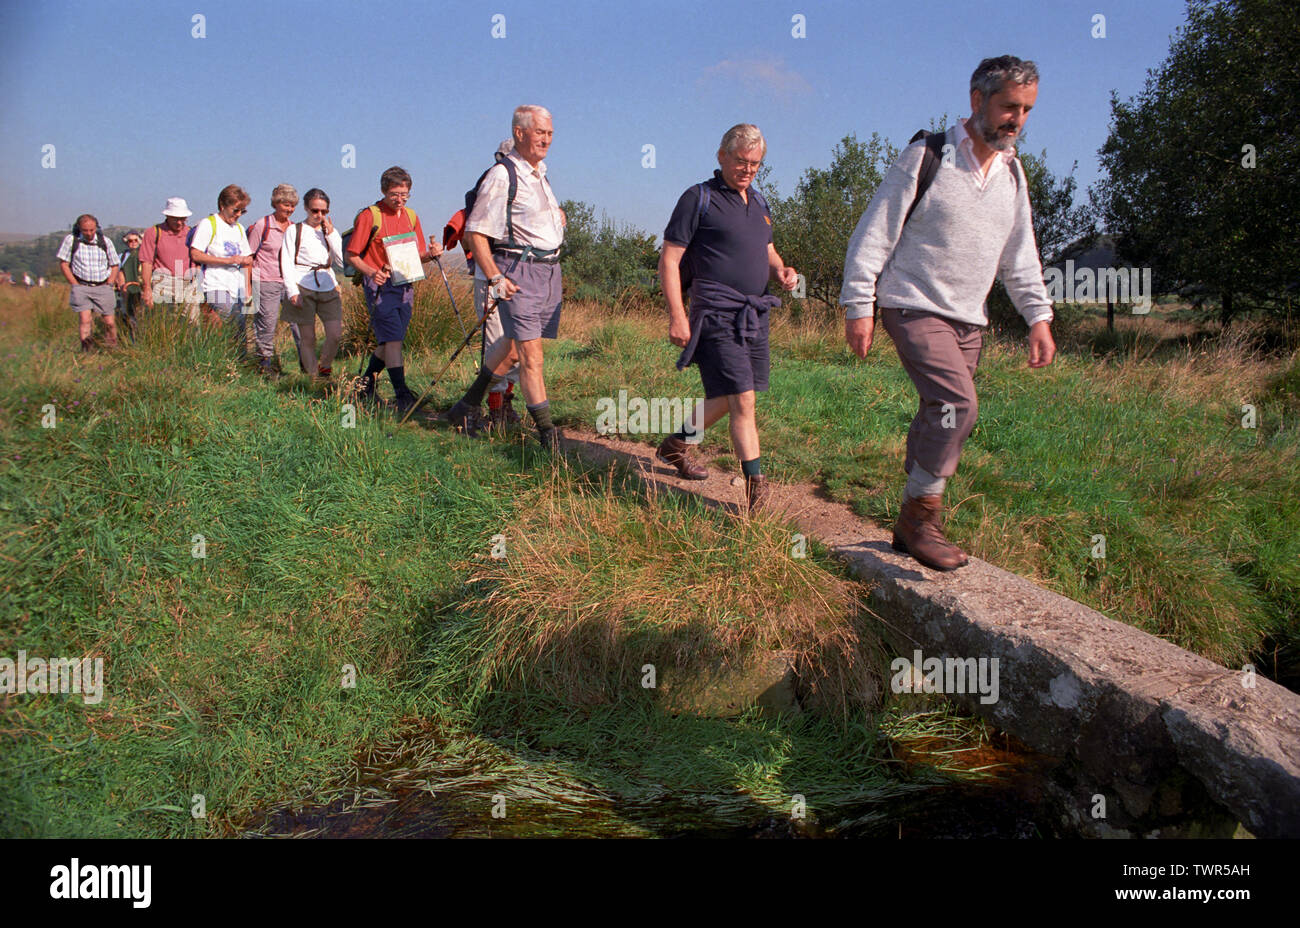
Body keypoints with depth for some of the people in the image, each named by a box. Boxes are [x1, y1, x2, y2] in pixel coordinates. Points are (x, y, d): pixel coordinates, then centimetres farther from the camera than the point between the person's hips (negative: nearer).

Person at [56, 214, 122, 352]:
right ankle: (87, 351, -14)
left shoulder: (105, 242, 6)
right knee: (85, 319, -15)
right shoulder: (71, 240, 1)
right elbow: (63, 264, 4)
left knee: (109, 322, -2)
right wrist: (75, 285, -2)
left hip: (103, 288, 1)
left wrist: (108, 285, 2)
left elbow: (115, 266, 13)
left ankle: (113, 350, 14)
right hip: (81, 287, -1)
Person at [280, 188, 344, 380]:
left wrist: (331, 234, -1)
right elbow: (286, 263, 1)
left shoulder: (331, 232, 17)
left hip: (328, 288, 3)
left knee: (335, 335, -8)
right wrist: (292, 292, -9)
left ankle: (324, 368, 17)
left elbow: (342, 261, 5)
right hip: (303, 288, -3)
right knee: (307, 338, -3)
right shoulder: (294, 231, 7)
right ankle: (313, 377, 7)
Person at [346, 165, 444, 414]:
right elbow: (352, 255, -3)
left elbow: (416, 255, 18)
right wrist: (371, 272, -20)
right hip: (380, 286, -6)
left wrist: (431, 254, -5)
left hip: (405, 286, 6)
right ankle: (402, 395, -12)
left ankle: (366, 384, 27)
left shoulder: (410, 216, 13)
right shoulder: (369, 216, -5)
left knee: (389, 341, 11)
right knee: (393, 338, -12)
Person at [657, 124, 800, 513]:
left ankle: (676, 445, 35)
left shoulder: (758, 202, 17)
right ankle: (757, 485, -8)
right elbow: (669, 260, -7)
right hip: (718, 315, -8)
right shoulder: (698, 199, -5)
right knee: (742, 400, -12)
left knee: (727, 397, 15)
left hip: (755, 314, 8)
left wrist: (781, 271, 4)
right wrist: (676, 315, -15)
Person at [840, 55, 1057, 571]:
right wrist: (858, 306, -13)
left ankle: (913, 526, 18)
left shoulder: (1013, 173, 12)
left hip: (968, 319, 7)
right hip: (915, 308, -7)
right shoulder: (926, 157, -8)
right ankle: (921, 516, -8)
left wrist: (1038, 316, 9)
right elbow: (874, 233, -8)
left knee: (941, 418, 6)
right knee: (957, 404, -21)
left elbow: (1020, 256, 19)